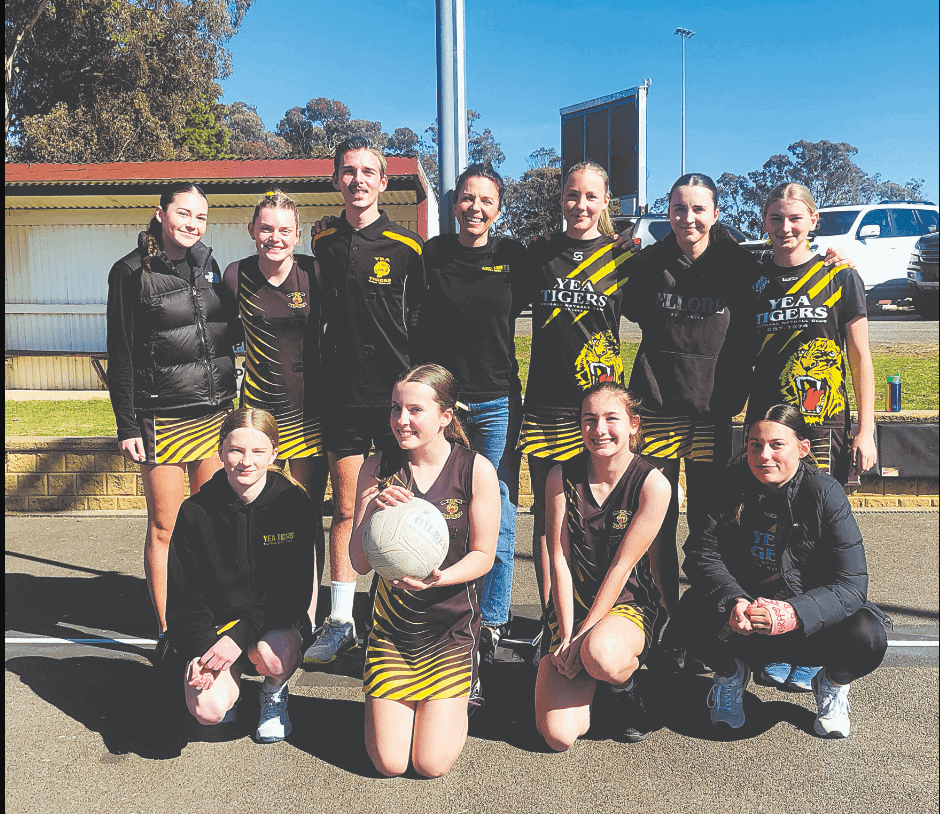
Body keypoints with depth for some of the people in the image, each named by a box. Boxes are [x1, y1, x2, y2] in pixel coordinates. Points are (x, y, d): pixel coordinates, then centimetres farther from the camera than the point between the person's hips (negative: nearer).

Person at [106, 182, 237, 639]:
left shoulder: (208, 265, 10)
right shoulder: (131, 272, -4)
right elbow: (121, 356, -4)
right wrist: (127, 426, -8)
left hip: (216, 414, 5)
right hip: (162, 418, -4)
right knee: (164, 527, 3)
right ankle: (167, 631, 16)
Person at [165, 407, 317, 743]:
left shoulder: (293, 503, -11)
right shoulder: (195, 511, -7)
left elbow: (295, 589, -13)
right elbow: (183, 594, -2)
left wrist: (241, 635, -25)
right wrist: (201, 650, -18)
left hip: (277, 618, 0)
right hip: (215, 623, 1)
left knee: (272, 654, -34)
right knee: (208, 710, -23)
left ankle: (275, 694, 5)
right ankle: (228, 684, 16)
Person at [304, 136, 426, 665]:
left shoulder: (407, 246, -2)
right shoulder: (323, 244, 8)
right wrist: (318, 377, 13)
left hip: (397, 395, -3)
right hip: (342, 396, 3)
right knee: (345, 510, 8)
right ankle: (341, 623, 20)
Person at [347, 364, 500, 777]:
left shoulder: (476, 470, -12)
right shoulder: (377, 468, -6)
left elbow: (483, 555, -6)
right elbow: (359, 563, -7)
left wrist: (439, 577, -25)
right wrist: (372, 514, -26)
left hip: (452, 624, -2)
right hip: (392, 623, 2)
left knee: (431, 764, -3)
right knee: (389, 763, 2)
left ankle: (455, 700, 28)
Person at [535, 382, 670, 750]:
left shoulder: (653, 485, -12)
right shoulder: (562, 477, -5)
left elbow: (622, 566, -14)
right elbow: (559, 560, -6)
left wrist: (583, 636, -15)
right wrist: (567, 635, -11)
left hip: (628, 603, -2)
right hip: (571, 605, 2)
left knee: (601, 656, -39)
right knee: (559, 735, -15)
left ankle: (625, 686, 0)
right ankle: (583, 677, 19)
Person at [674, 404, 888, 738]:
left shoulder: (825, 494, -16)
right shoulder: (732, 485, -8)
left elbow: (851, 584, -20)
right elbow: (702, 553, -10)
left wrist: (794, 614, -37)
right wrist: (732, 601, -31)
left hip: (809, 620, -1)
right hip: (744, 610, 1)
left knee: (866, 637, -30)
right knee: (691, 613, -28)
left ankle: (833, 684, 9)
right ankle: (730, 671, 9)